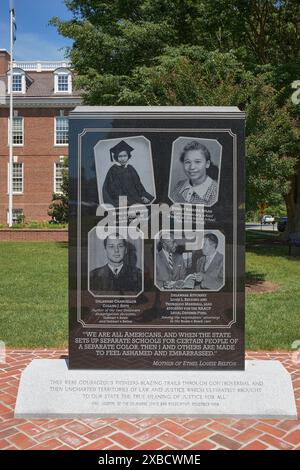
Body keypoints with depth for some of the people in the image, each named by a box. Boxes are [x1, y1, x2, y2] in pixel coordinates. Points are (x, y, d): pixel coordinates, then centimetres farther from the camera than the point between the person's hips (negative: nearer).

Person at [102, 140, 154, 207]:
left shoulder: (130, 169, 14)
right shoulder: (113, 170, 2)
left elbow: (138, 185, 18)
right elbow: (106, 188, -1)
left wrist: (143, 196, 2)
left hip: (134, 199, 5)